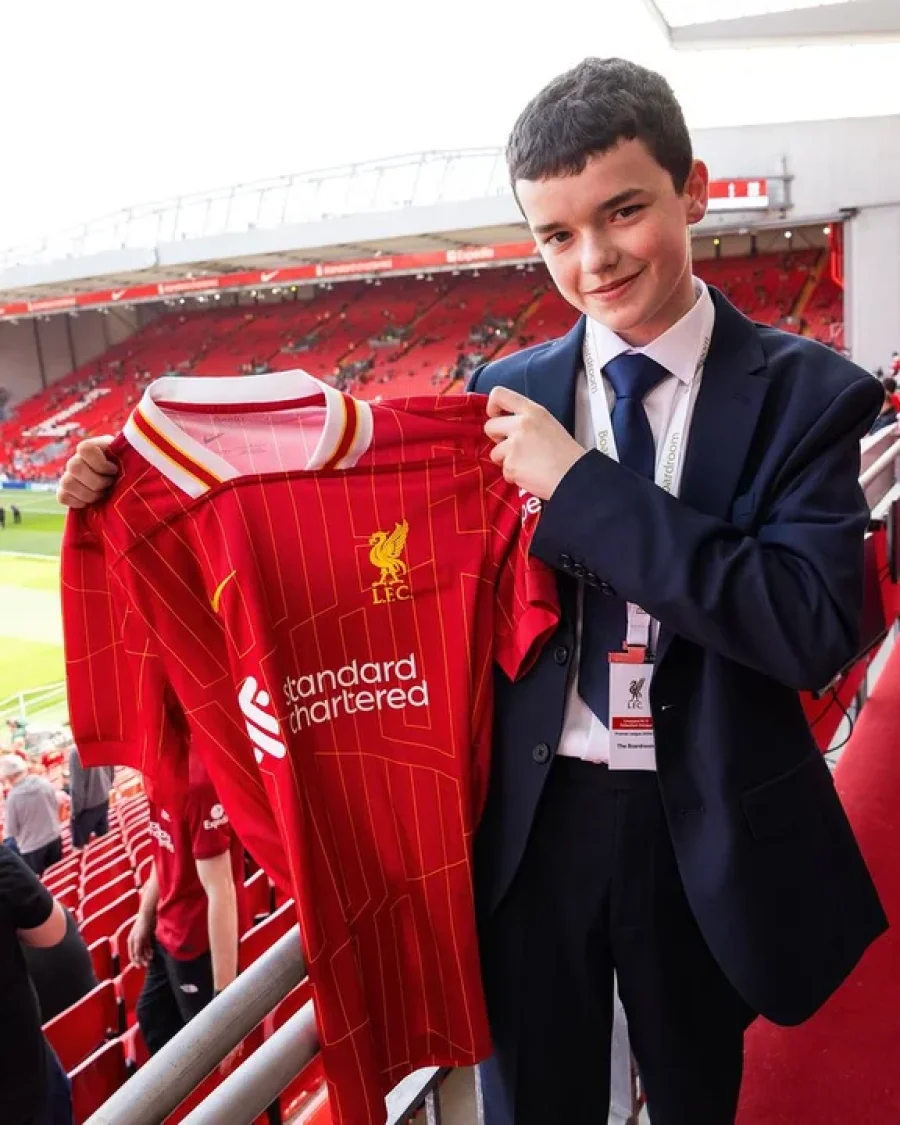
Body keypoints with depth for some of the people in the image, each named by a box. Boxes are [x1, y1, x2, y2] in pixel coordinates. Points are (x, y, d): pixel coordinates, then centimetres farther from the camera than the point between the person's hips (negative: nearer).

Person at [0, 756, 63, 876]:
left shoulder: (13, 796, -21)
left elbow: (11, 831, -12)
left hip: (31, 847, -4)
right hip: (54, 838, 4)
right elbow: (57, 807, 4)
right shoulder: (45, 783, -10)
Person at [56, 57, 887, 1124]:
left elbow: (815, 631, -21)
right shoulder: (507, 393, -2)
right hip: (531, 820, 1)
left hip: (706, 833, 0)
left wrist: (582, 482, -24)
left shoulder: (805, 393, -9)